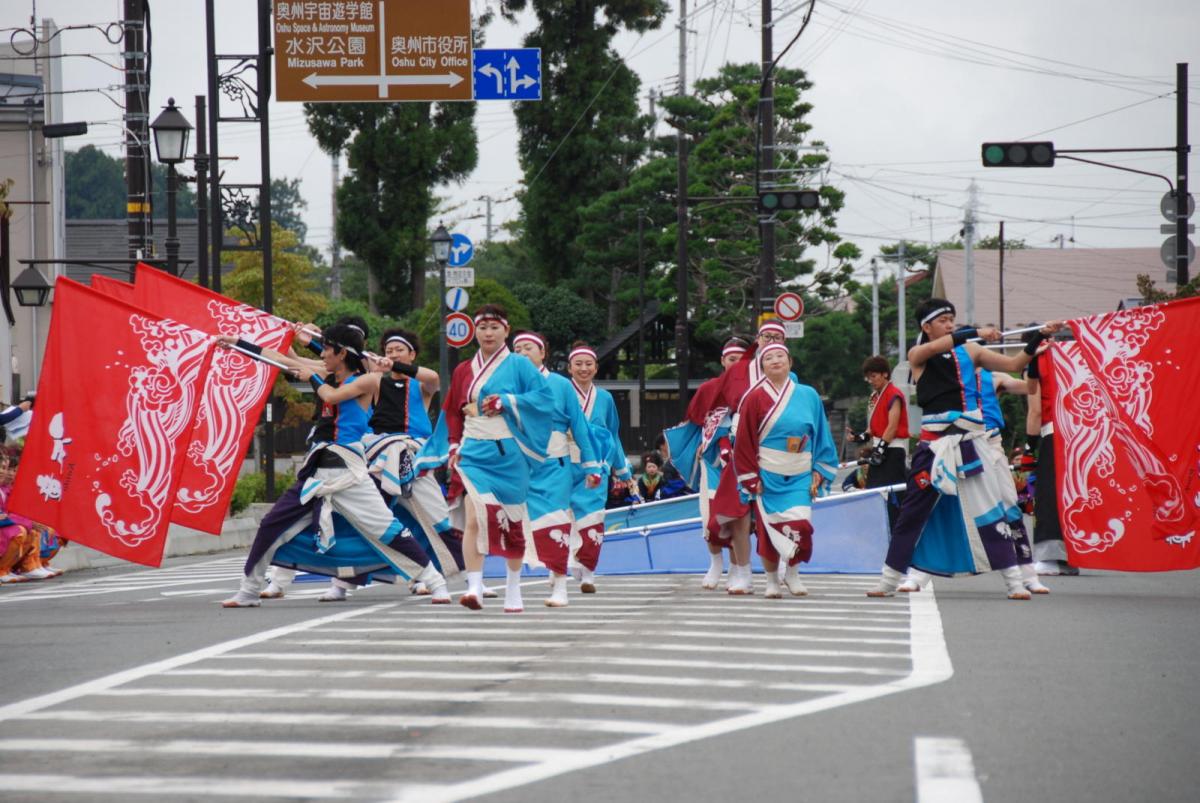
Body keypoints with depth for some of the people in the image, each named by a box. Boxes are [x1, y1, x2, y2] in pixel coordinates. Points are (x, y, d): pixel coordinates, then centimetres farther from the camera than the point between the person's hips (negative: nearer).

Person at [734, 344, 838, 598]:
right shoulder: (755, 398, -2)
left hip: (800, 477, 1)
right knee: (769, 530, -2)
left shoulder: (809, 396, 4)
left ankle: (792, 573, 12)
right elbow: (744, 441, -2)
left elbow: (821, 436, 9)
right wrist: (752, 478, -7)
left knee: (800, 525, -12)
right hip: (768, 478, -1)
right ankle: (771, 580, 16)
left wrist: (819, 472, 4)